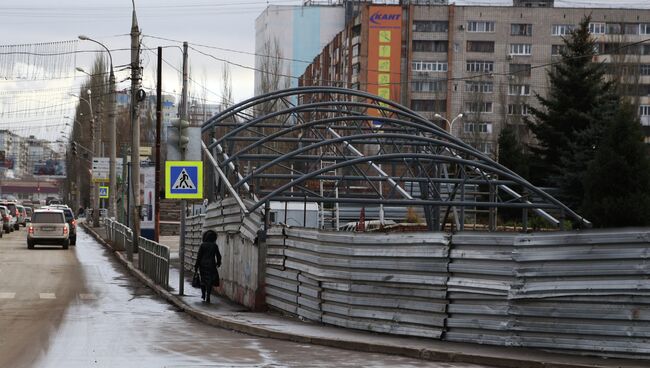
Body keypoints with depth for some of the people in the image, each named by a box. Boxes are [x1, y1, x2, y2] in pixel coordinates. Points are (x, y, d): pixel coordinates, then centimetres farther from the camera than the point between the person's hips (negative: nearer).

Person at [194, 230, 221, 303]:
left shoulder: (202, 245, -5)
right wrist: (218, 263, 23)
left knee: (203, 280, 19)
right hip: (211, 264, 0)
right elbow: (218, 256, 4)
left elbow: (199, 256, -6)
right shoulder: (214, 246, -4)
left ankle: (203, 295, 29)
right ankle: (207, 297, -5)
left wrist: (196, 266, -1)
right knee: (209, 281, 2)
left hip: (203, 264, 0)